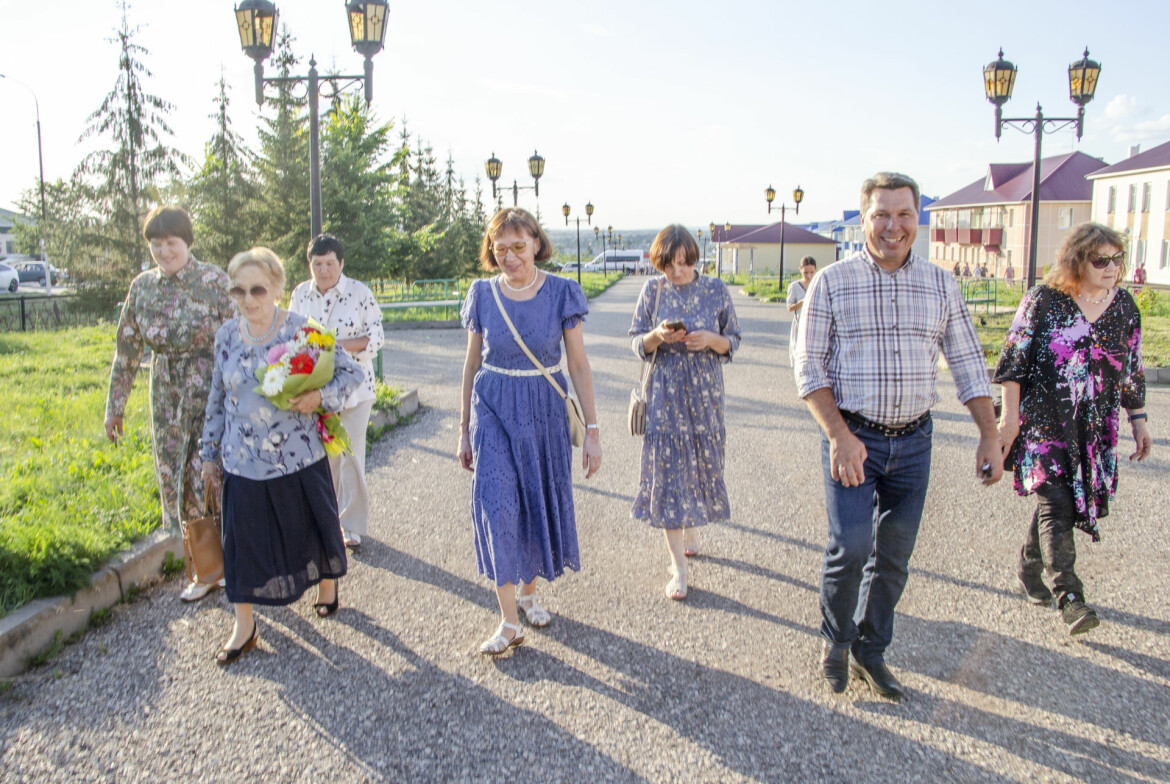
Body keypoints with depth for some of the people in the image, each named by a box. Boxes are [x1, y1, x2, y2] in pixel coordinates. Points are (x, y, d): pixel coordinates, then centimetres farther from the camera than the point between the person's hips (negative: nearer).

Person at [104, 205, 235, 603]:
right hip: (167, 398, 5)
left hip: (212, 394, -5)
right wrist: (115, 404, 14)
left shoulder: (214, 281, -8)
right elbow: (127, 348, 12)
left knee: (207, 478, -4)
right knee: (174, 480, 9)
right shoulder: (142, 286, 5)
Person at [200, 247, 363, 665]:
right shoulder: (227, 335, 2)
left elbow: (352, 372, -4)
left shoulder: (303, 330, -9)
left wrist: (320, 397, -21)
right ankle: (244, 626, 20)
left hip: (300, 459, -2)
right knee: (244, 539, 6)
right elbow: (217, 399, 11)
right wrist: (209, 453, 14)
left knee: (311, 526, 14)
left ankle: (327, 582, 43)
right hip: (243, 463, 3)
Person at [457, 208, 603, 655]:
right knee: (497, 504, -10)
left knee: (540, 502, 10)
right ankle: (509, 622, -2)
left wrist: (592, 430, -6)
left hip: (544, 409, 0)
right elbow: (472, 365, 7)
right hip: (493, 408, 0)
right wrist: (464, 430, 8)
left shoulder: (561, 293, -6)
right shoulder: (482, 294, -1)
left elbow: (578, 365, -3)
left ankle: (529, 591, 35)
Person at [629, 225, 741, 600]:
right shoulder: (653, 290, -1)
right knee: (667, 468, -4)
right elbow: (637, 343, 3)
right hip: (665, 394, -1)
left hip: (704, 392, 1)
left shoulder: (716, 289, 0)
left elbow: (732, 342, 5)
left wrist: (711, 340, -17)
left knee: (701, 463, 11)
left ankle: (689, 530, 40)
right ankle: (678, 566, 1)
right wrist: (657, 336, -18)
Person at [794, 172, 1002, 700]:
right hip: (852, 437, -3)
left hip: (913, 441, 3)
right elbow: (809, 368, -6)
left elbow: (968, 364, 8)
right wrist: (840, 436, -16)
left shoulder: (940, 285, 6)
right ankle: (835, 641, 14)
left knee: (894, 556, 9)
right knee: (851, 546, -13)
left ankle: (870, 653, 28)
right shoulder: (832, 283, -4)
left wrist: (990, 436, 1)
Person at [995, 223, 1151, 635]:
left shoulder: (1124, 305, 8)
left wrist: (1138, 419, 14)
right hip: (1043, 421, -4)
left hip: (1095, 428, 5)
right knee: (1056, 502, -11)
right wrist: (1010, 415, -9)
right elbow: (1013, 359, -5)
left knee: (1056, 503, 8)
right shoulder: (1044, 300, -6)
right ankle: (1069, 597, -11)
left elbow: (1132, 368, 15)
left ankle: (1029, 567, 29)